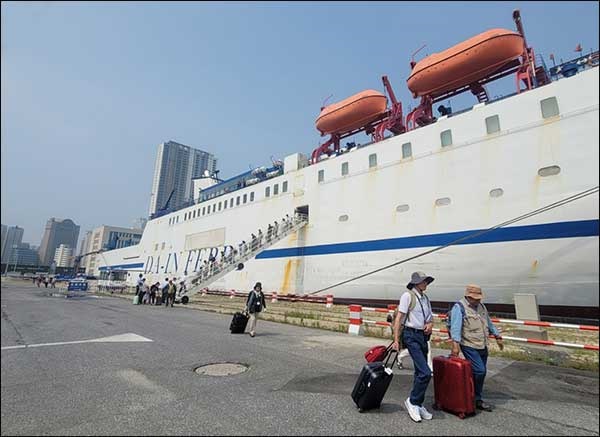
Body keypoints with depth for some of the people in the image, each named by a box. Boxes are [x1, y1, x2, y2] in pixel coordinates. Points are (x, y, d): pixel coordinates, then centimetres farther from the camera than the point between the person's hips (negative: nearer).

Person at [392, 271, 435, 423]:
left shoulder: (425, 298, 13)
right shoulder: (408, 296, -9)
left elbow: (430, 318, 21)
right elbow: (399, 318, -12)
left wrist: (430, 324, -4)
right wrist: (396, 340, -15)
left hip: (423, 336, 8)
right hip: (411, 336, -8)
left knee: (420, 373, 14)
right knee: (425, 372, -13)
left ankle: (417, 405, 28)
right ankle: (412, 401, 6)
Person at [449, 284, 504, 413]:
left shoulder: (481, 306, 11)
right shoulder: (459, 307, -14)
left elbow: (489, 323, 25)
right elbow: (456, 327, -22)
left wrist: (498, 337, 26)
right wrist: (455, 345, -30)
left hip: (483, 346, 8)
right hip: (469, 346, -8)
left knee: (481, 372, 12)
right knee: (479, 371, -10)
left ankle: (476, 398, 26)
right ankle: (477, 400, 9)